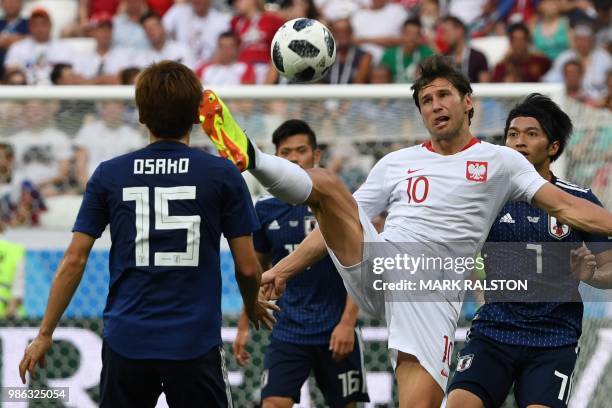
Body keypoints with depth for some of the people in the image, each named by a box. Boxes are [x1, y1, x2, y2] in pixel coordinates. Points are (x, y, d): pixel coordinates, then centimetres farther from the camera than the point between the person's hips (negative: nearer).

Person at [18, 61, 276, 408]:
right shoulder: (222, 174, -2)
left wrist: (45, 334, 9)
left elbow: (74, 261, 1)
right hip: (195, 343, -2)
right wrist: (253, 305, 22)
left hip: (126, 343, 2)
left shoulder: (108, 175, 3)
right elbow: (247, 266, 0)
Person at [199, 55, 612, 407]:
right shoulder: (396, 163, 19)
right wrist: (284, 268, 14)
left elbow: (566, 207, 3)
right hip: (376, 262, 2)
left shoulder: (500, 161, 11)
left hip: (432, 290, -2)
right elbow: (341, 221, 21)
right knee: (325, 183, -19)